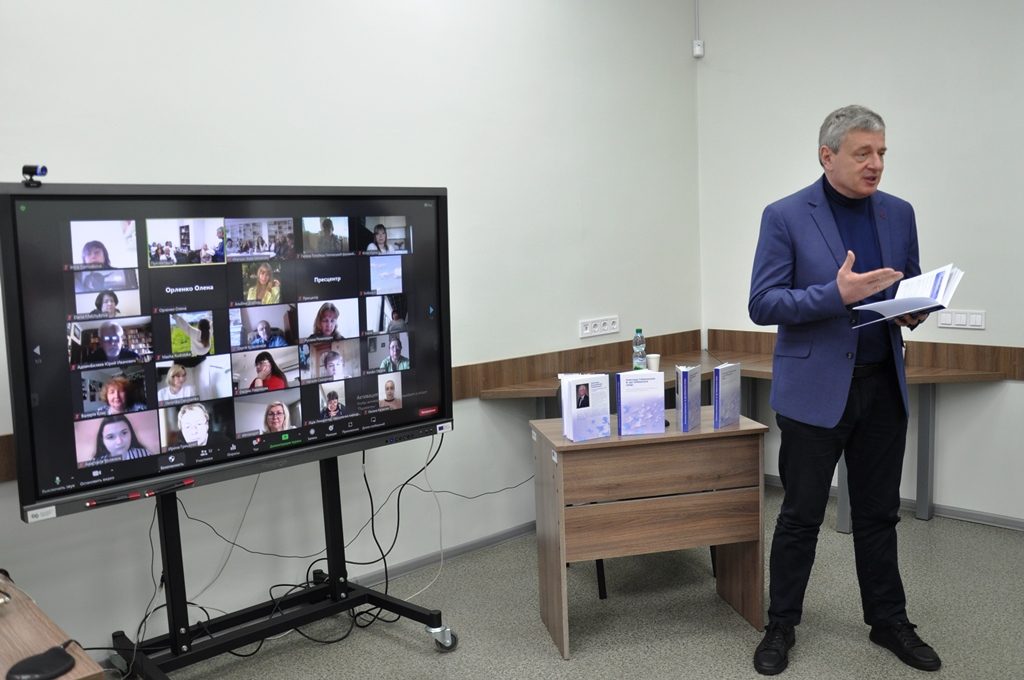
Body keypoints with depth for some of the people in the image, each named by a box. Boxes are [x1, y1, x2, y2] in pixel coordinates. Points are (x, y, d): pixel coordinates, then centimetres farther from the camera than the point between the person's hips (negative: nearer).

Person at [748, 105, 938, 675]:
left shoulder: (899, 213, 8)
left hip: (884, 386, 5)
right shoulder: (786, 217, -7)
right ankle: (782, 627, 22)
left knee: (879, 514, 15)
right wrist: (836, 293, -25)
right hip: (815, 389, -4)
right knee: (801, 517, 5)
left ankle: (889, 621, 32)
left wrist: (915, 310, -7)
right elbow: (763, 304, -12)